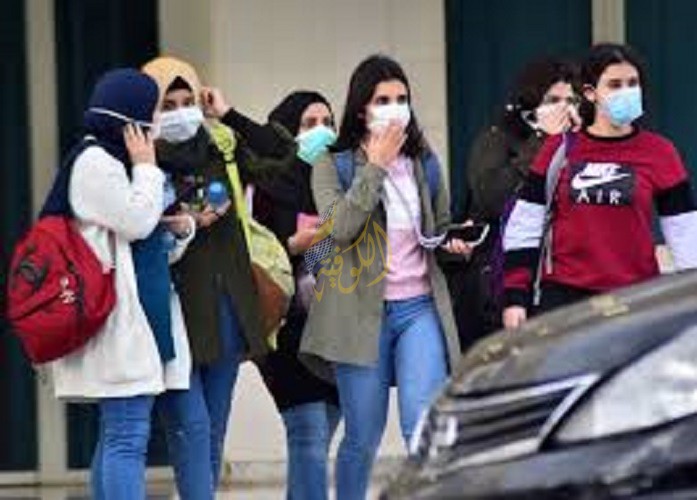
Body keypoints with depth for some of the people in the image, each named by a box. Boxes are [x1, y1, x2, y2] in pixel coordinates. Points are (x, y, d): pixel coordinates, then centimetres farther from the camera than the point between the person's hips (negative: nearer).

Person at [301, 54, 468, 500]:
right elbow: (340, 226, -15)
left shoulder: (424, 162, 13)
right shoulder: (333, 164, 2)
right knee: (364, 438, 3)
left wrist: (454, 244, 4)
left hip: (420, 308, 2)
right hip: (362, 312, -2)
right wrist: (376, 165, -13)